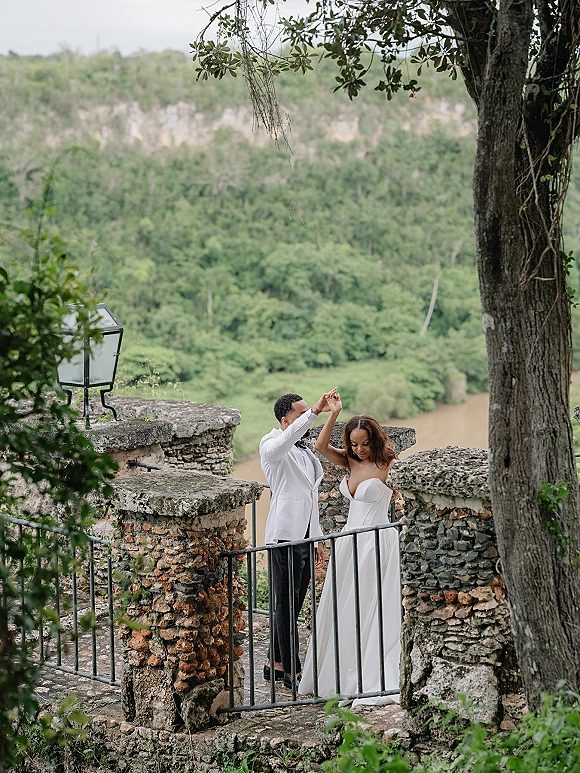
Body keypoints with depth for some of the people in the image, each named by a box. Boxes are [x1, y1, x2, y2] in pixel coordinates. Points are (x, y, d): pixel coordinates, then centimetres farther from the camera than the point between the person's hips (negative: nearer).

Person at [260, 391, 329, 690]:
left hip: (304, 535, 8)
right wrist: (314, 412, -43)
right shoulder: (271, 444, -6)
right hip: (285, 534, -8)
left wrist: (317, 539, 22)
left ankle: (276, 664, 23)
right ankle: (292, 671, 0)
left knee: (292, 605, 13)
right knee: (286, 604, -3)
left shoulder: (304, 452, 19)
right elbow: (286, 439, -33)